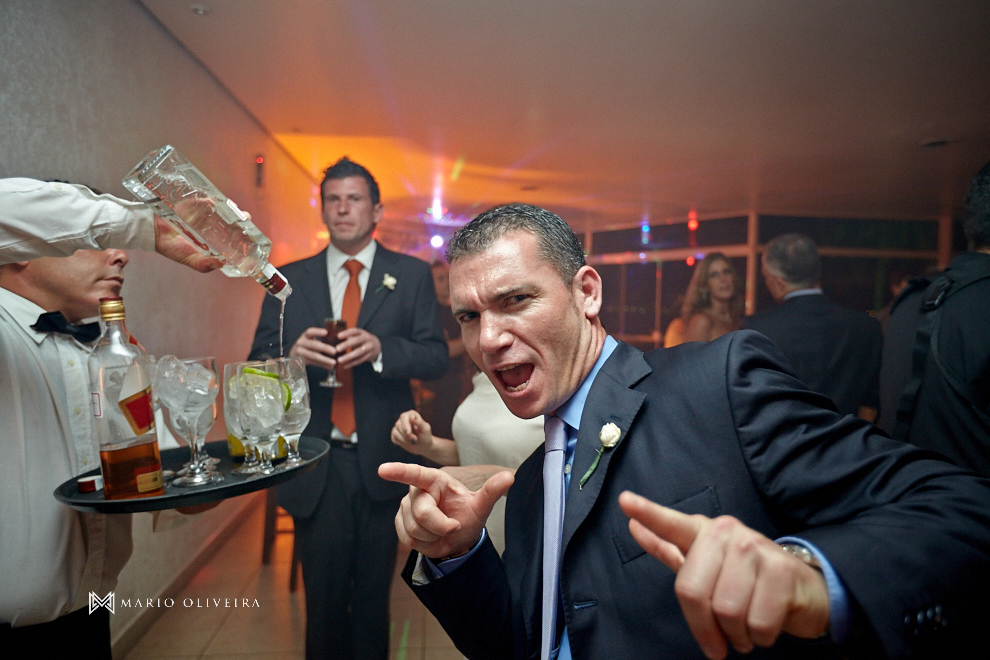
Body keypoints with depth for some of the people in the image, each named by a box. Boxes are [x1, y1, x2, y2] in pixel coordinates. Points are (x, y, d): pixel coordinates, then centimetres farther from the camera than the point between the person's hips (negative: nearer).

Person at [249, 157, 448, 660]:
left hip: (382, 462, 0)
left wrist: (380, 348, -23)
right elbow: (258, 366, 3)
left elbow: (436, 357, -4)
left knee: (374, 594, 15)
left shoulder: (412, 275, 2)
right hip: (315, 465, 1)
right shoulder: (290, 280, 6)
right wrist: (293, 353, -20)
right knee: (323, 595, 13)